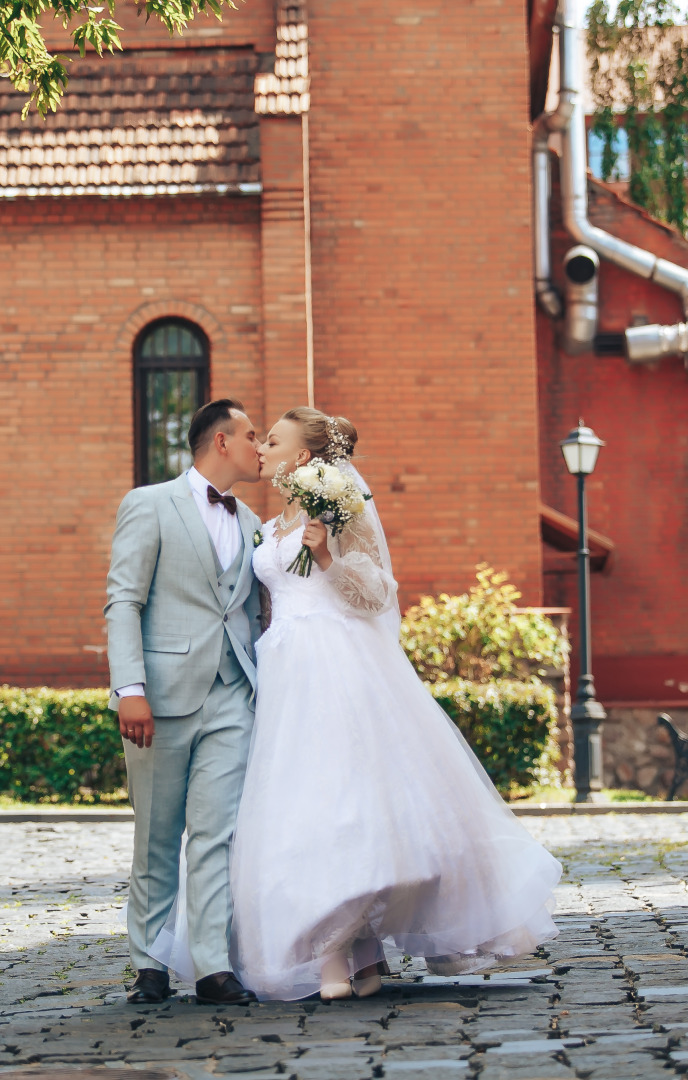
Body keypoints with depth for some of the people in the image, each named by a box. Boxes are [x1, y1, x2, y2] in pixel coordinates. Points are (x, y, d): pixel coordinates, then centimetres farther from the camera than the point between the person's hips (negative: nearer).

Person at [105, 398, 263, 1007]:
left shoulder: (249, 524, 20)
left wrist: (268, 694, 13)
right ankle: (150, 966, 12)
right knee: (156, 838, 3)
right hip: (165, 694, -4)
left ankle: (213, 967, -7)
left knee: (218, 833, -6)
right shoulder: (149, 506, 2)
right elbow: (123, 602, -6)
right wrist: (129, 688, -17)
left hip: (232, 698, 4)